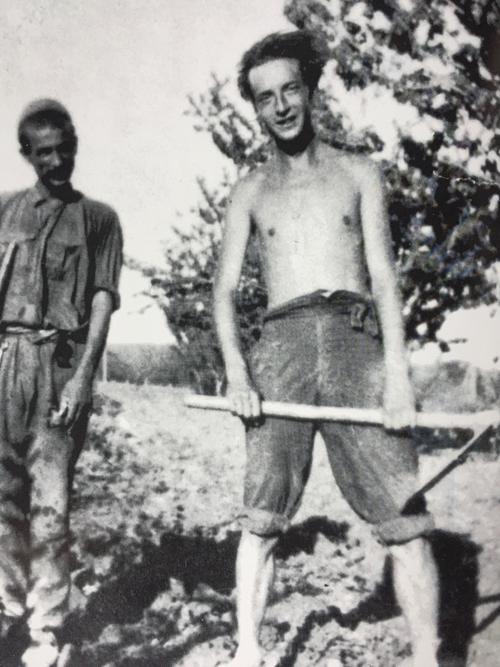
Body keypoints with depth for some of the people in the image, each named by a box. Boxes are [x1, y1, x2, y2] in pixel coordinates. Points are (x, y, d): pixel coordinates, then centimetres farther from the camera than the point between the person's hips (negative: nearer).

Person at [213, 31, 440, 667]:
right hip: (283, 342, 1)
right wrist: (236, 371, -8)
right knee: (262, 517, -4)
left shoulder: (359, 174, 15)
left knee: (404, 514, -7)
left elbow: (384, 277, 4)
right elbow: (223, 289, 10)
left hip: (355, 336, -1)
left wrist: (397, 369, -10)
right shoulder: (249, 191, 18)